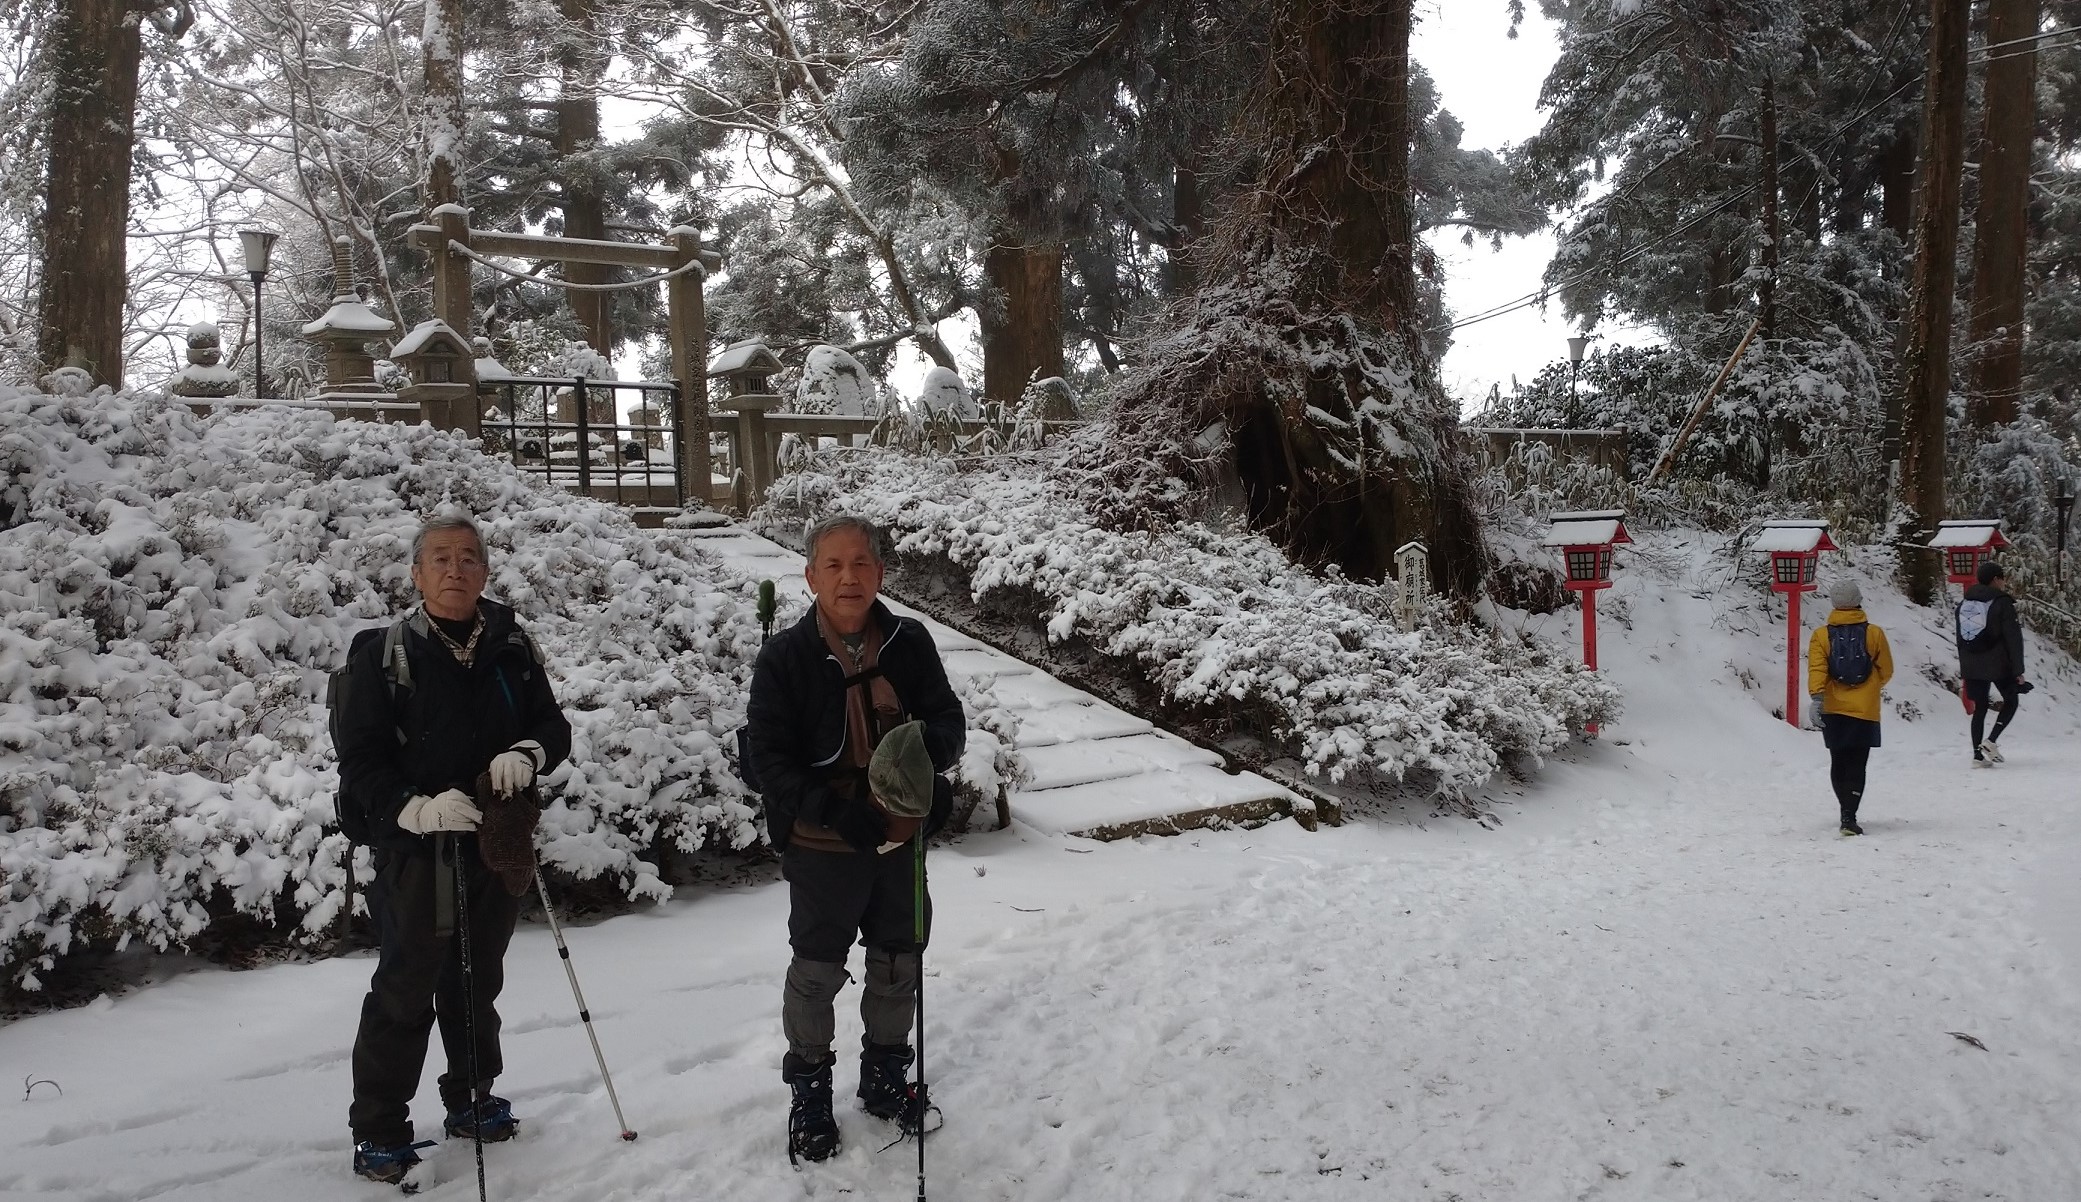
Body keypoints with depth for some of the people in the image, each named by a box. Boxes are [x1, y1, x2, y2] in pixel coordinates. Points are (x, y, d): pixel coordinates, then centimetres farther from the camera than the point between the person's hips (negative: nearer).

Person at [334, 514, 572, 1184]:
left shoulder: (510, 647, 4)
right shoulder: (383, 656, -6)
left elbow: (552, 724, 9)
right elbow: (360, 760, -8)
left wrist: (528, 753, -13)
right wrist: (415, 807, -23)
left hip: (497, 845, 4)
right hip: (416, 851, -4)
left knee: (477, 983, 18)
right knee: (405, 992, 1)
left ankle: (471, 1101, 34)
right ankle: (378, 1130, 14)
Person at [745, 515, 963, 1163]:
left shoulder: (910, 642, -7)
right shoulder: (785, 656, -14)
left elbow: (948, 717, -1)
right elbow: (768, 756, -14)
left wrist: (932, 747, -26)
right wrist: (837, 813, -25)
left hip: (901, 839, 3)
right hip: (823, 847, -3)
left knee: (898, 963, 19)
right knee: (817, 970, 11)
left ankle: (885, 1074, 41)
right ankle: (809, 1092, 32)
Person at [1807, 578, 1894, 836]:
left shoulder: (1821, 635, -2)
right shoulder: (1874, 633, -1)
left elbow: (1817, 670, -13)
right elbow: (1886, 672, 6)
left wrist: (1816, 698, -18)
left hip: (1833, 709, 1)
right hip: (1865, 710, -1)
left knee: (1838, 763, 15)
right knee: (1856, 765, -3)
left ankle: (1848, 812, 24)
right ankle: (1849, 816, -15)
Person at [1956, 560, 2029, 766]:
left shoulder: (1964, 604, 10)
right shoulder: (2002, 603, -9)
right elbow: (2013, 639, -12)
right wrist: (2018, 670, -10)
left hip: (1971, 666, 5)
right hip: (1998, 665, -5)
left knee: (1979, 708, 10)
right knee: (2010, 701, 15)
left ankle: (1978, 755, 6)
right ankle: (1991, 741, -1)